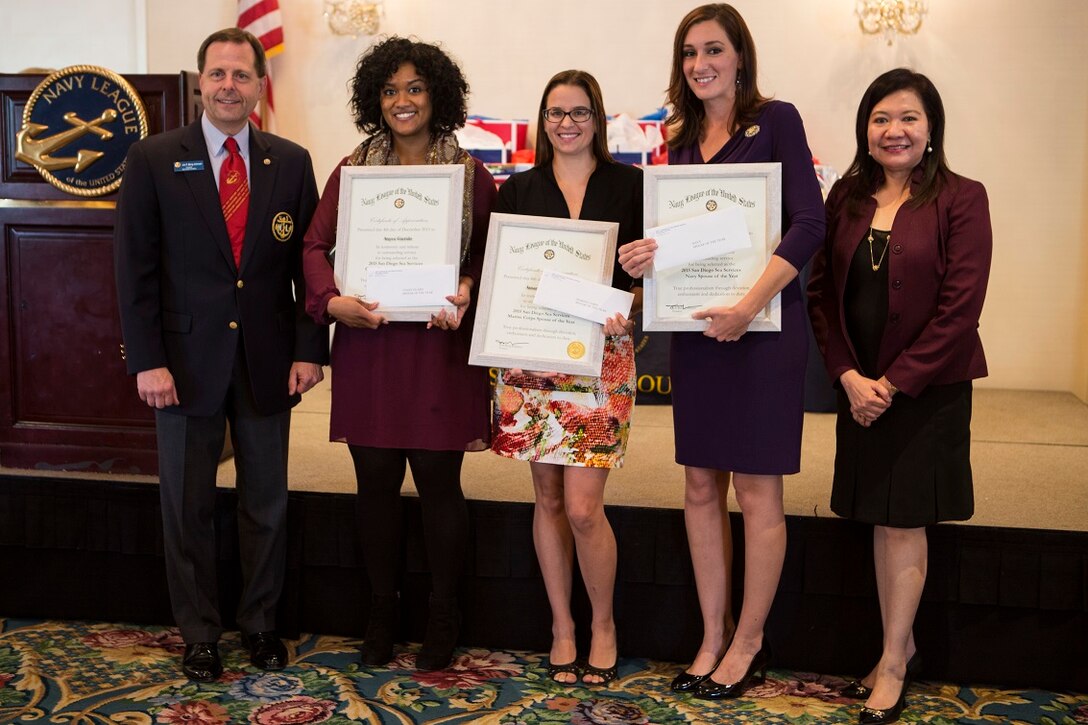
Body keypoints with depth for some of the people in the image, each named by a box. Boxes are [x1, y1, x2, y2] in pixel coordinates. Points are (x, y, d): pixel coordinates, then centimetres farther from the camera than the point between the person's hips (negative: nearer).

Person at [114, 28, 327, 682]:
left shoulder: (291, 162, 4)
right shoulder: (153, 160, -2)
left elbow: (308, 262, 4)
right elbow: (136, 268, -4)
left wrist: (309, 348, -3)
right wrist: (148, 360, -10)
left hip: (269, 360, 2)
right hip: (187, 358, -1)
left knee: (267, 503, 11)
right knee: (188, 507, 9)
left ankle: (262, 623, 28)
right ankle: (199, 634, 25)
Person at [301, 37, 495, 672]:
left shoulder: (470, 173, 3)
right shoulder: (353, 169, 8)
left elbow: (494, 254, 3)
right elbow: (316, 246, 4)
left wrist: (467, 292, -17)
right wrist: (332, 300, -14)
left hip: (439, 344, -2)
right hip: (368, 345, 2)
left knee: (439, 481, 3)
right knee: (376, 482, 8)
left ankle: (444, 619, 19)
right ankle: (383, 613, 24)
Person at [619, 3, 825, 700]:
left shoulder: (775, 120, -4)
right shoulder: (680, 140, 12)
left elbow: (809, 222, -14)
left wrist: (750, 304, -24)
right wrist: (641, 255, -9)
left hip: (764, 324, -6)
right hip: (697, 325, 6)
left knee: (757, 489, 2)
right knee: (701, 486, 9)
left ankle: (750, 641, 17)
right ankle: (713, 636, 21)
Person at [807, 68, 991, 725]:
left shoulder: (961, 199, -8)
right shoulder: (846, 198, 5)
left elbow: (959, 309, -13)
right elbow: (823, 293, 3)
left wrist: (894, 383, -15)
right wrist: (849, 375, -9)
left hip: (928, 389, -4)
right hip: (861, 387, 4)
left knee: (902, 522, 2)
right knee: (883, 521, 11)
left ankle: (893, 663, 15)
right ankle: (903, 647, 27)